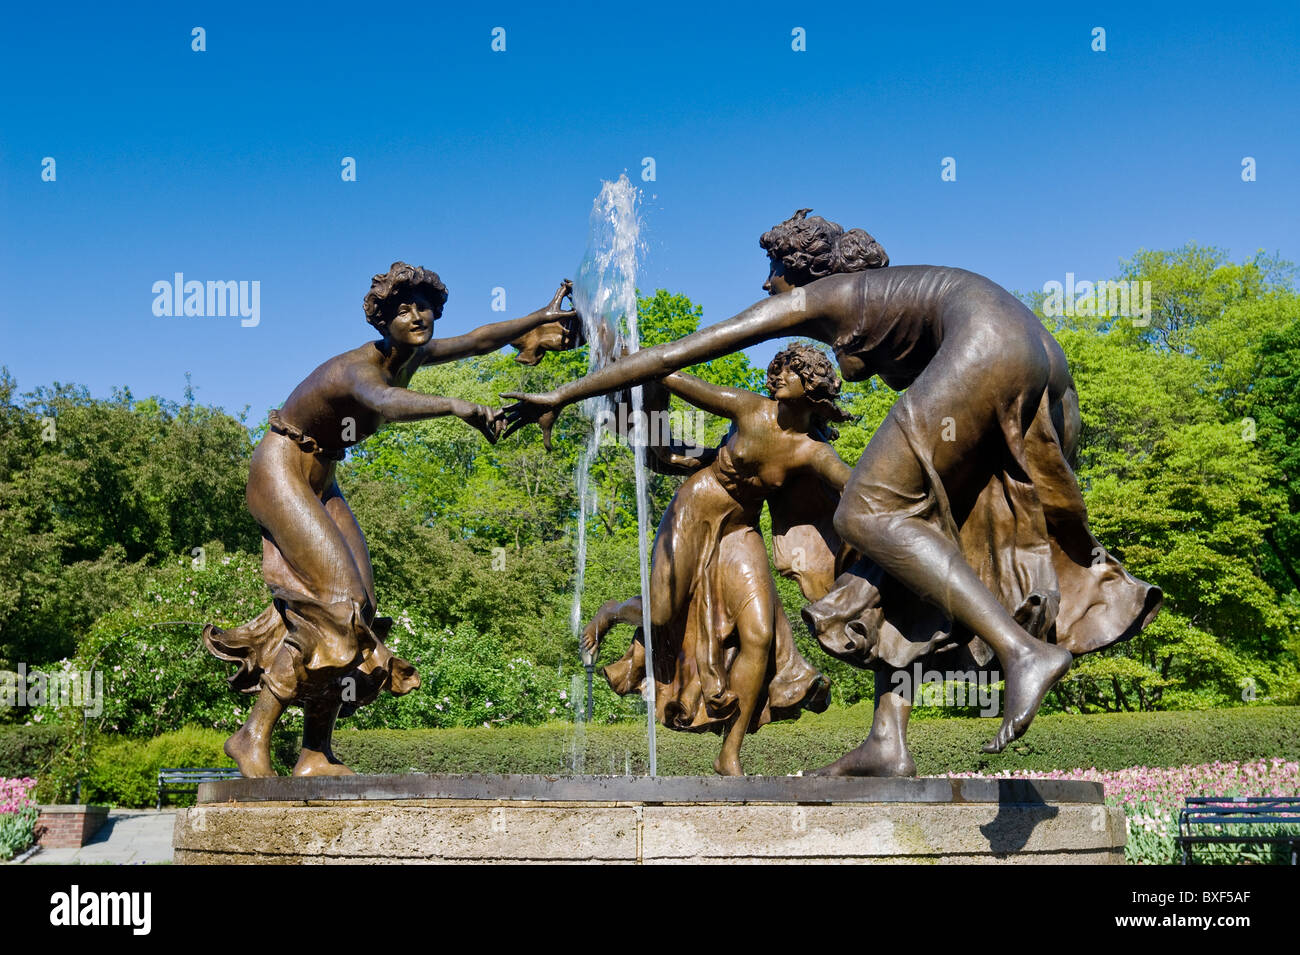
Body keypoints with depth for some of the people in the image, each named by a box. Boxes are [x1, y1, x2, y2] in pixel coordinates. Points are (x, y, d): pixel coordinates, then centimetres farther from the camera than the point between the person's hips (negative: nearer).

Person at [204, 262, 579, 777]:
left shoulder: (411, 355, -1)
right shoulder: (359, 367, -28)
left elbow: (478, 340, 11)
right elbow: (385, 401, -52)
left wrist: (542, 316, 9)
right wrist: (454, 405, -67)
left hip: (319, 481, 9)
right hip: (280, 471, -9)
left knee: (354, 604, -1)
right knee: (333, 598, -19)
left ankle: (315, 755, 1)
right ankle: (253, 736, -12)